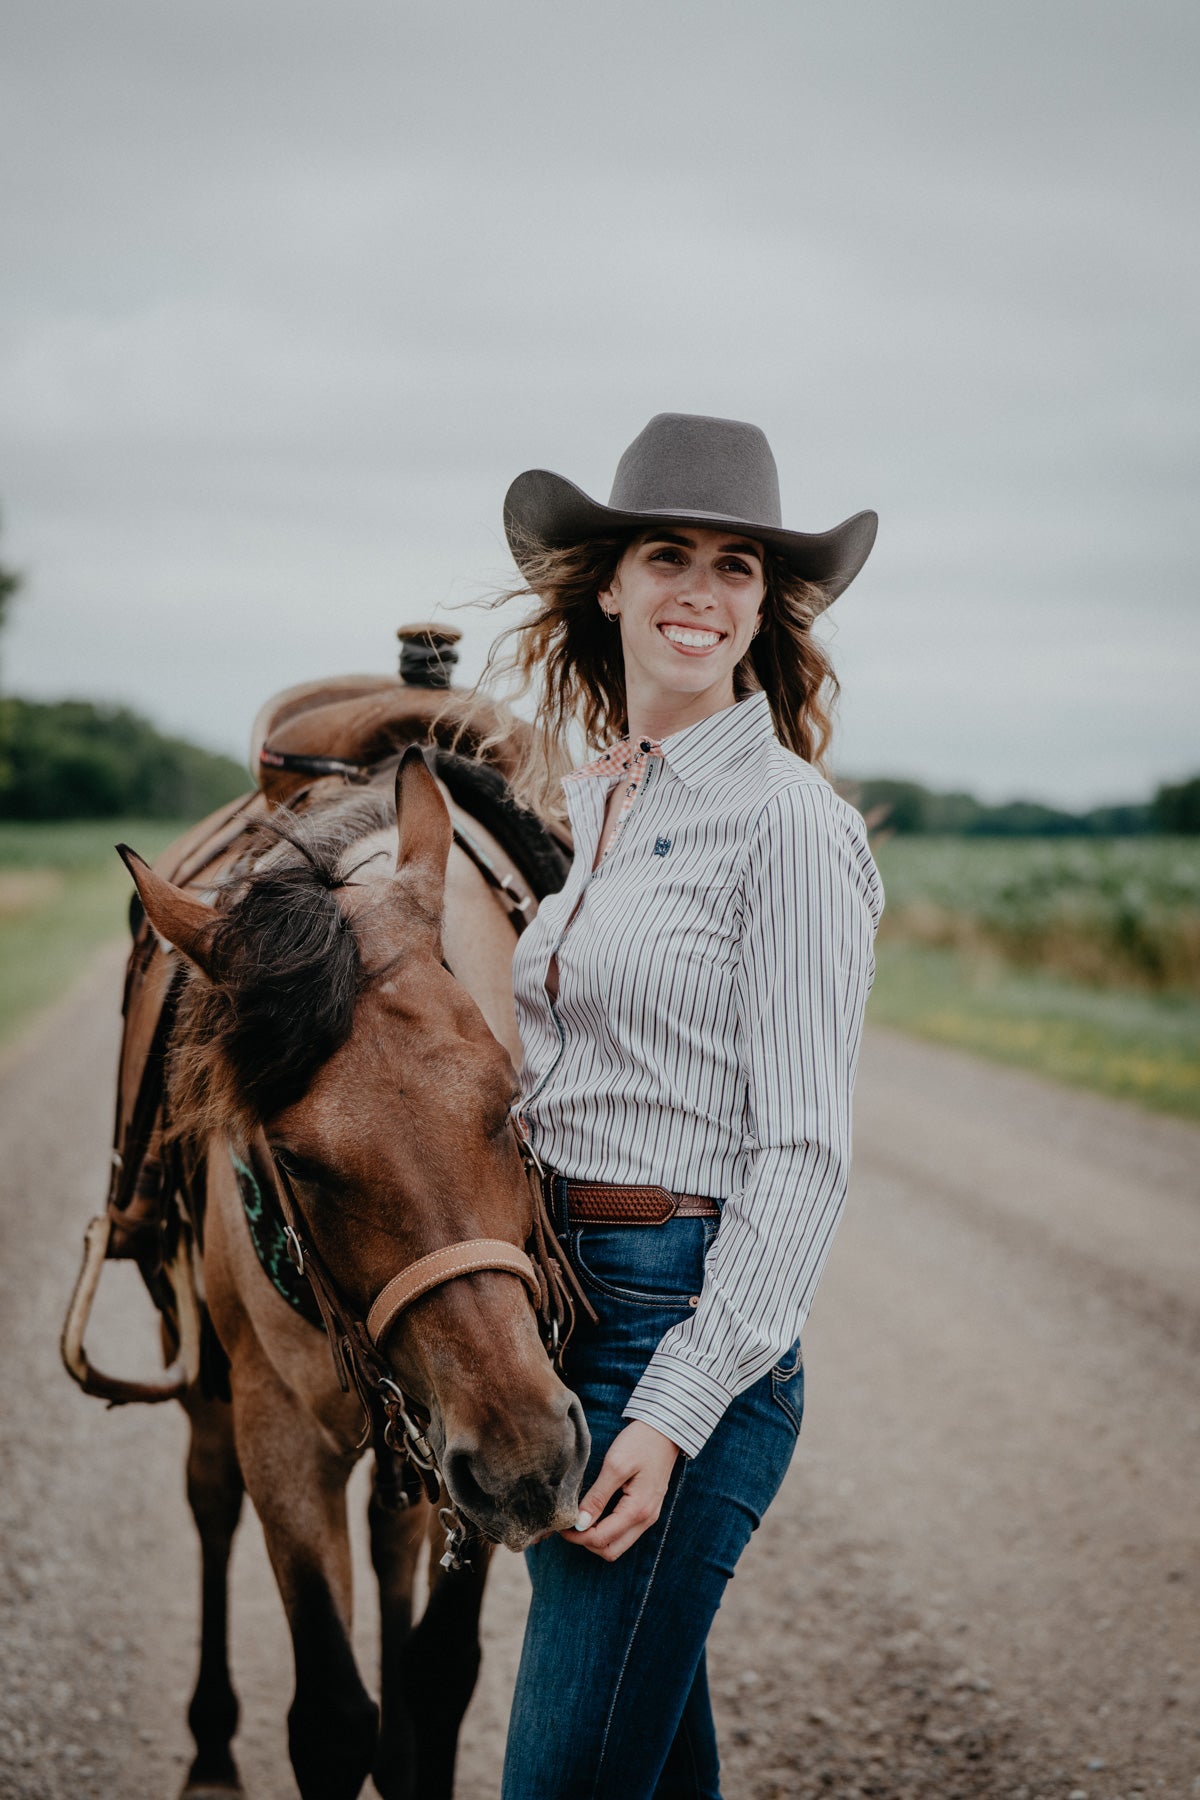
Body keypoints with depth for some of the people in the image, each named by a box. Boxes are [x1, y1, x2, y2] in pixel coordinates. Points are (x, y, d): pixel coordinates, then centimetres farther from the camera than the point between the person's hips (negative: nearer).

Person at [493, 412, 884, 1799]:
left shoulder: (788, 823, -12)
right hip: (552, 1295, 8)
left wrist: (677, 1410, -20)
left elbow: (803, 1155, -16)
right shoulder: (585, 803, 12)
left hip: (685, 1319, -8)